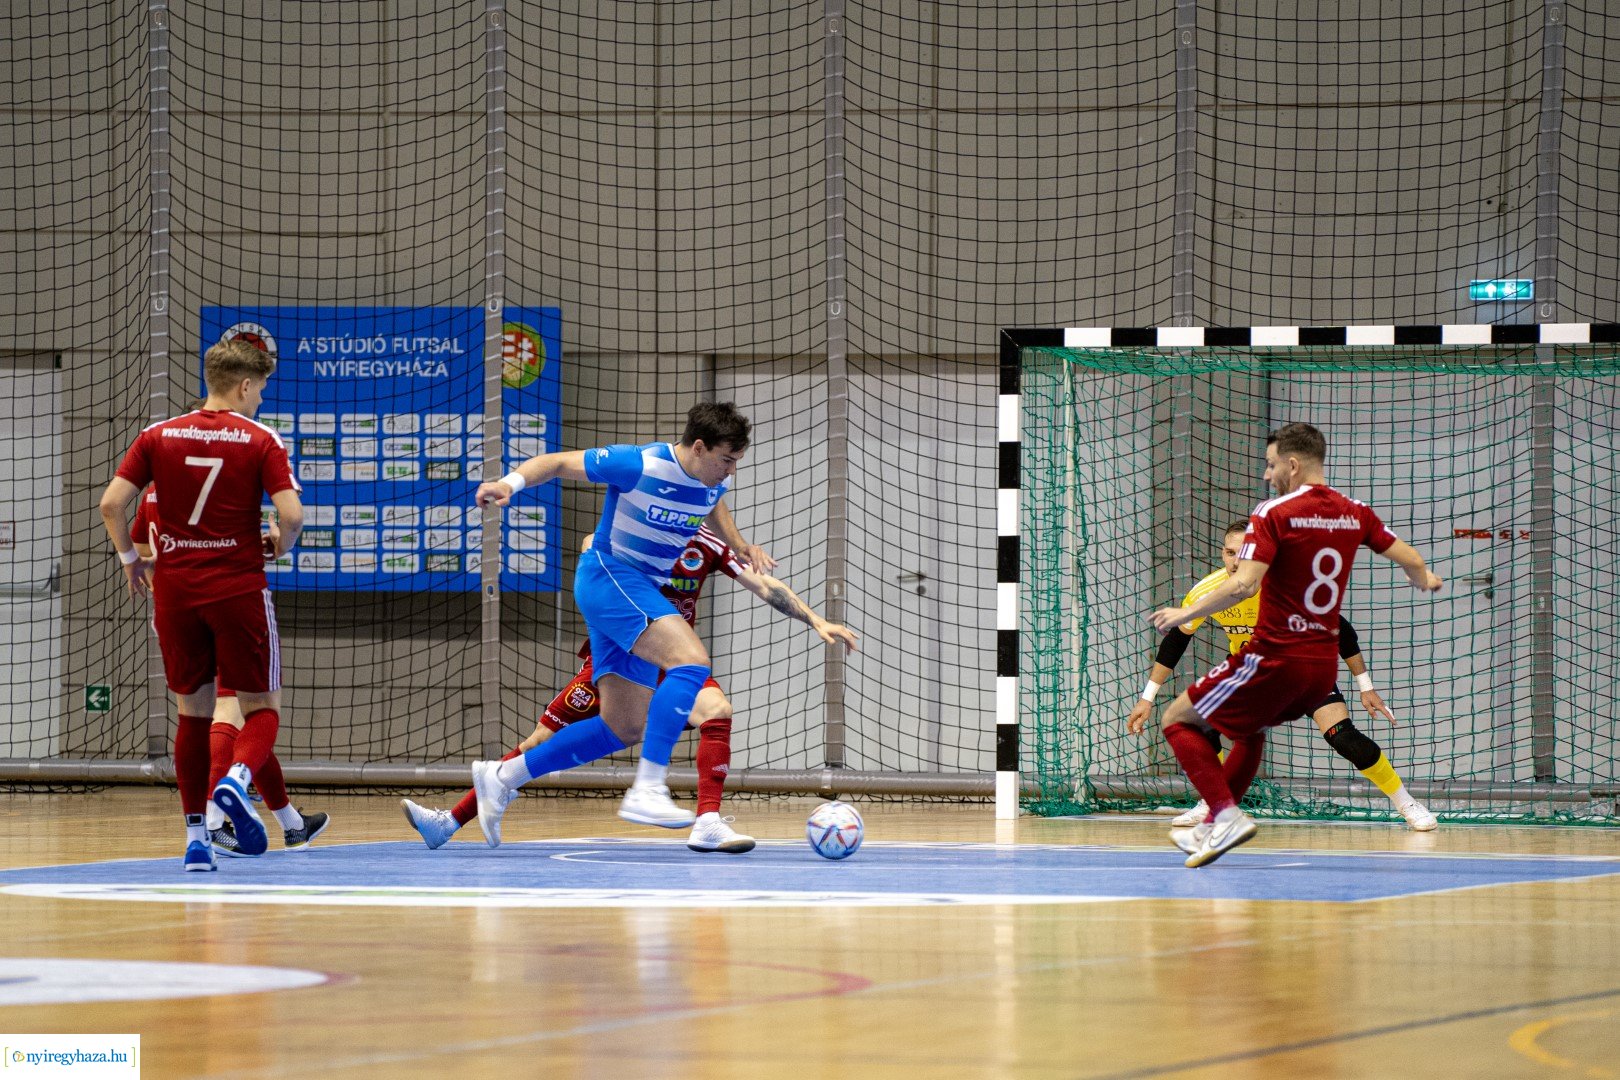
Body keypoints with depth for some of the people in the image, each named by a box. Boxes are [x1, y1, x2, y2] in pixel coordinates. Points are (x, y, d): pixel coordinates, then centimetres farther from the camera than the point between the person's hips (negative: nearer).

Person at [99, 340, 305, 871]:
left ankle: (195, 835, 10)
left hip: (174, 588, 3)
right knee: (261, 705, 8)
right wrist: (279, 548, 7)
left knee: (193, 711, 14)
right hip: (238, 587, -3)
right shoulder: (261, 441, -4)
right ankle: (236, 780, -23)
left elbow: (111, 503, -2)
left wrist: (130, 559, 13)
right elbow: (291, 514, -14)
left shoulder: (159, 436, 4)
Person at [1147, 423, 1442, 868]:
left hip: (1276, 658, -7)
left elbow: (1243, 585, -23)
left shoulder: (1275, 513, -12)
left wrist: (1184, 614, -12)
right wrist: (1426, 580, 38)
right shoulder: (1354, 513, 6)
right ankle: (1213, 829, 34)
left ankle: (1226, 814, -10)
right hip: (1324, 667, 7)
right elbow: (1410, 560, 14)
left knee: (1178, 719, 7)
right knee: (1250, 728, 33)